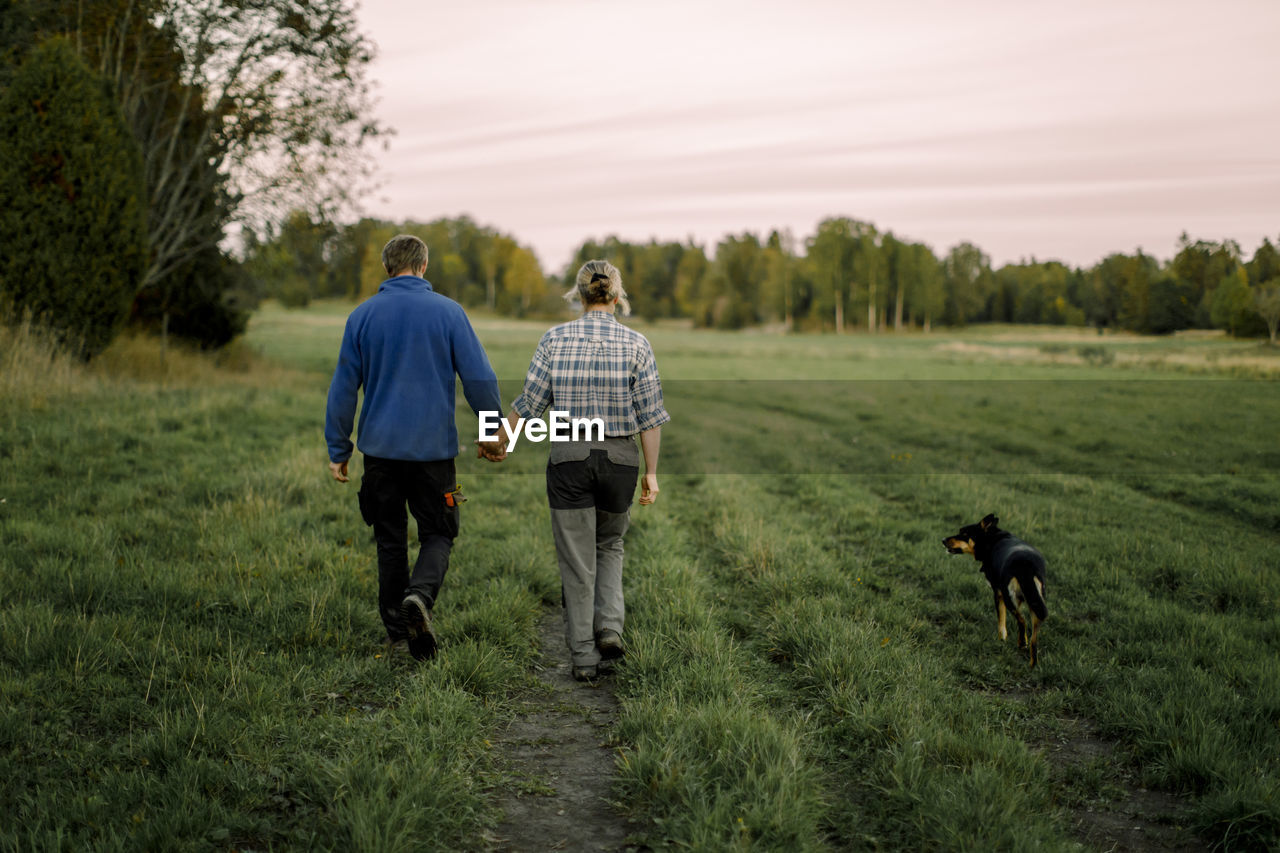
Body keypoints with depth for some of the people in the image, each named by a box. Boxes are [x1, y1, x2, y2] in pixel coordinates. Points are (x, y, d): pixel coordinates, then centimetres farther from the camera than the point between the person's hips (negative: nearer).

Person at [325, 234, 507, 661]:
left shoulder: (362, 315, 2)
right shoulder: (448, 312, -3)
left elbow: (343, 387, 3)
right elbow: (480, 378, -4)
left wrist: (338, 450, 9)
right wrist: (493, 434, 9)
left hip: (380, 448, 2)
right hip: (434, 448, -2)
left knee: (390, 540, 13)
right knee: (438, 535, 8)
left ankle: (397, 628, 17)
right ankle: (420, 595, -20)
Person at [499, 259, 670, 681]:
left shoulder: (555, 339, -4)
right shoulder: (636, 344, -4)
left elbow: (529, 401, -2)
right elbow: (650, 414, -4)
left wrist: (501, 440, 14)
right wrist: (651, 472, 4)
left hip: (568, 457, -1)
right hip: (620, 457, 1)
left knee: (577, 559, 8)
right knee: (610, 545, 23)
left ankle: (583, 655, 12)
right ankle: (609, 626, 6)